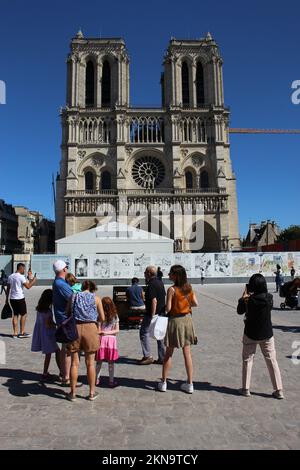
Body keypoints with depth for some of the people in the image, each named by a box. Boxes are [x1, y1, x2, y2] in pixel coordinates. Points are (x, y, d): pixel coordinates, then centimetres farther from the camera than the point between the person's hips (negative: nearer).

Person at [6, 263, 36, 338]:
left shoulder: (10, 276, 10)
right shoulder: (21, 276, -12)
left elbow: (8, 289, 13)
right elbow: (28, 286, -17)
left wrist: (7, 298, 19)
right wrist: (33, 281, -1)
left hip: (12, 298, 7)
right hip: (20, 298, -7)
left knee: (15, 315, 12)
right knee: (23, 315, 4)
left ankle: (15, 333, 12)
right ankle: (22, 333, 5)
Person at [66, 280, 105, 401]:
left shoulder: (73, 297, 9)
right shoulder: (96, 299, 4)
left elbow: (67, 314, 9)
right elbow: (102, 319, 2)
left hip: (75, 328, 1)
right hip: (90, 328, -1)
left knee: (74, 363, 11)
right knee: (90, 363, 10)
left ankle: (73, 393, 20)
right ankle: (92, 393, 21)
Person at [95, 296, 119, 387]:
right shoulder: (115, 316, 2)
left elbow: (98, 330, -9)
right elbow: (117, 330, 1)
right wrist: (108, 332, -2)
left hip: (101, 339, -1)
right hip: (112, 339, 1)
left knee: (99, 361, 11)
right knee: (111, 362, 8)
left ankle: (97, 379, 21)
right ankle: (111, 381, 14)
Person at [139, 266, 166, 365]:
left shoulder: (151, 285, -17)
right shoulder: (160, 282, 11)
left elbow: (154, 301, -23)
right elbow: (163, 297, 19)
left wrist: (152, 315, -22)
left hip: (152, 313, -9)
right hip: (161, 313, 9)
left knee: (144, 332, 2)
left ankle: (148, 356, 4)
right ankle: (162, 358, 16)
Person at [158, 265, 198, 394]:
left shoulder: (172, 289, -17)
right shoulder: (188, 287, 0)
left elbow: (168, 308, -17)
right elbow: (195, 303, 4)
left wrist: (166, 307, 4)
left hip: (175, 320, -5)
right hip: (187, 319, 5)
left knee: (168, 353, 8)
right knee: (187, 353, 11)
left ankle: (163, 382, 18)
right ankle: (190, 384, 17)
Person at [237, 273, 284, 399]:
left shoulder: (249, 300, -17)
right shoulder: (269, 298, -11)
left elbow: (239, 311, -2)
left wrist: (243, 298, 4)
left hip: (250, 335, -2)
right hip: (267, 334, 2)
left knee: (247, 360, 12)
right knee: (272, 361, 12)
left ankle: (246, 389, 18)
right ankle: (279, 390, 16)